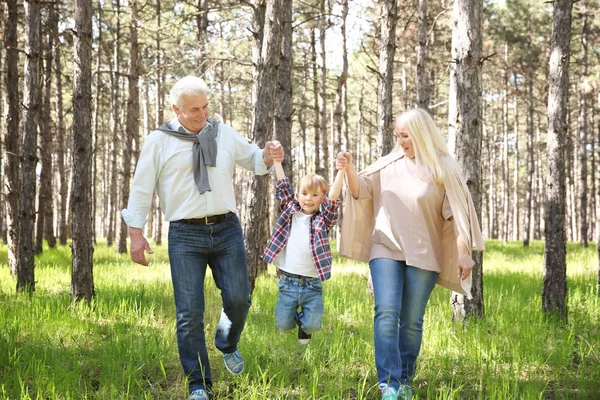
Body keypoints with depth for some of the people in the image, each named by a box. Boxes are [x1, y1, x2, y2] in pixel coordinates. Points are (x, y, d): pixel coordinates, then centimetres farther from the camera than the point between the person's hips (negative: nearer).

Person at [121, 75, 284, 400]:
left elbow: (252, 160, 22)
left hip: (227, 230, 3)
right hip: (185, 235, -3)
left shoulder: (224, 134, 10)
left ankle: (227, 345, 35)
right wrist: (136, 233, -2)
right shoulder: (159, 141, 1)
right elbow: (141, 189, 3)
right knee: (189, 313, -3)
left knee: (238, 298, 0)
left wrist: (269, 156, -2)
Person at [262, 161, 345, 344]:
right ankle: (294, 313, 39)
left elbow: (333, 198, -13)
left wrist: (341, 171, -23)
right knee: (284, 325, 4)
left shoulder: (323, 220, 0)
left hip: (313, 285, -1)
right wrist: (277, 161, 0)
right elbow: (283, 187, 5)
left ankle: (304, 326, 32)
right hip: (288, 282, 1)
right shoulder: (290, 212, 6)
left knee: (312, 325, -4)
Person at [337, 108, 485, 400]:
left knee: (412, 321, 3)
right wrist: (349, 170, -10)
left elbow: (457, 212, -2)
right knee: (387, 312, -15)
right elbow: (361, 191, 9)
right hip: (386, 248, 1)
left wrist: (463, 252, -8)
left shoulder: (443, 168, -1)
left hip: (423, 254, -1)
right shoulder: (390, 164, 6)